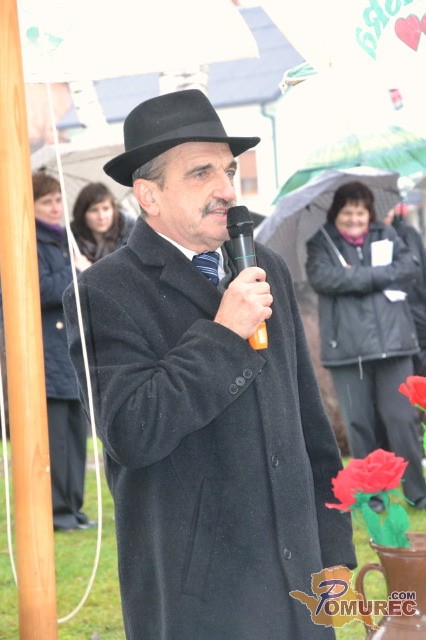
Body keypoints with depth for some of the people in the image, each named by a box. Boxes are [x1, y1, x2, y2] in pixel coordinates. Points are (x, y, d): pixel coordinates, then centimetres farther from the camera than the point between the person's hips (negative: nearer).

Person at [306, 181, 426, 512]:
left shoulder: (386, 235, 12)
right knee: (359, 423, 3)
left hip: (393, 341, 1)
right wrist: (377, 276, -12)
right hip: (348, 348, -1)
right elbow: (322, 278, -13)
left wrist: (357, 275, -10)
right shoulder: (322, 243, 5)